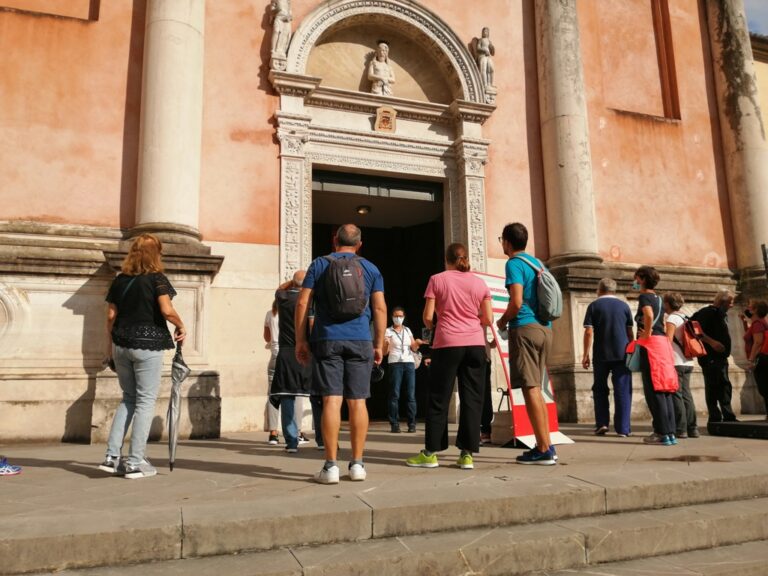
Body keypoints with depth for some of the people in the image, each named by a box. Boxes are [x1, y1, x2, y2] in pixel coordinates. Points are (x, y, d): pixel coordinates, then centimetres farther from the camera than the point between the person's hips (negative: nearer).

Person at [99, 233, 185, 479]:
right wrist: (181, 327, -1)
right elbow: (167, 311, -19)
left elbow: (111, 316, 9)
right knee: (145, 401, 4)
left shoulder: (120, 280, 8)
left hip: (121, 345, 5)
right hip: (147, 345, -5)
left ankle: (112, 456, 14)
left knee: (128, 398, 19)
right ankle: (135, 462, 8)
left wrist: (110, 347, 17)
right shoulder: (157, 278, -7)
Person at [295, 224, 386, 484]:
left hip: (328, 340, -1)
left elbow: (302, 303, 1)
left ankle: (331, 466, -3)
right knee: (357, 402, 4)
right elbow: (380, 308, 5)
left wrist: (300, 340, 5)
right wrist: (379, 344, 10)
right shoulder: (371, 269, 11)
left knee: (331, 400, -3)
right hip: (360, 341, 1)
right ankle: (357, 464, 8)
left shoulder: (319, 264, 7)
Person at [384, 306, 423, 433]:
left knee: (411, 394, -3)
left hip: (409, 363, 3)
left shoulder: (408, 330, 15)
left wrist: (417, 343, -8)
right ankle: (394, 424, -5)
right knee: (394, 394, -7)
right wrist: (385, 344, -18)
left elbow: (414, 349, 13)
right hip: (395, 364, -3)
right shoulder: (388, 331, 5)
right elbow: (385, 352, 2)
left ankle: (412, 424, -1)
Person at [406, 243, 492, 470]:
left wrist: (430, 326, 19)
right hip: (475, 344, 2)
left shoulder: (437, 280, 2)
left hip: (447, 343, -2)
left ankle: (431, 453, 9)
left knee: (439, 398, 4)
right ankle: (467, 454, 5)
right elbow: (488, 319, 6)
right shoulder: (479, 283, 9)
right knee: (472, 398, 5)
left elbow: (428, 317, -2)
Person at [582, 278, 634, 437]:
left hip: (601, 355, -1)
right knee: (623, 391, 3)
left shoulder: (594, 306, 0)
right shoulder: (624, 305, 6)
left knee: (600, 389, 14)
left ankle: (602, 423, 8)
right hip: (622, 354, 1)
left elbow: (589, 332, -5)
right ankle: (623, 428, 2)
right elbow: (630, 332, 7)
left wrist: (585, 355, -1)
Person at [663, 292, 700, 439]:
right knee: (686, 395, 10)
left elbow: (668, 339, -17)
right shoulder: (684, 318, 17)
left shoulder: (672, 318, -8)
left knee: (676, 395, -4)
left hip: (676, 363, -8)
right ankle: (692, 428, 11)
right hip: (688, 362, 8)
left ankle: (680, 429, -4)